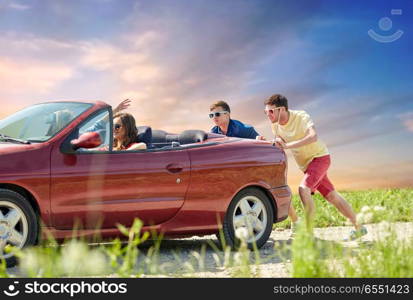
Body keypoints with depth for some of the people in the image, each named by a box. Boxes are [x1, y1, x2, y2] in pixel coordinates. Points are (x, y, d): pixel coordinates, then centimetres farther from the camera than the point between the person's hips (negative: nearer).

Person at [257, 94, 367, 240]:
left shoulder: (301, 117, -23)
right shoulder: (275, 125, -3)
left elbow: (313, 137, -41)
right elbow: (278, 147, 8)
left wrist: (287, 145, -45)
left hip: (320, 157, -7)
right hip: (306, 163, 7)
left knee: (303, 189, -27)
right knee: (332, 196, 12)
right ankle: (358, 227, 24)